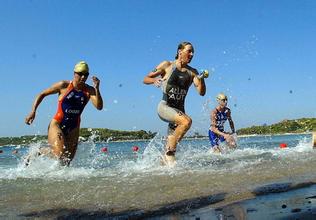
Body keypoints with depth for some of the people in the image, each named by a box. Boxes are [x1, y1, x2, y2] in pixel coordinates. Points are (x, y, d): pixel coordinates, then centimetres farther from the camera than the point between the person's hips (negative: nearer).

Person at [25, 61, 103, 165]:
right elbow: (42, 94, 2)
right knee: (60, 155, -20)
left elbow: (99, 107, -16)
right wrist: (33, 111, -8)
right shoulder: (63, 85, -9)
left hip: (73, 129, 4)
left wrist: (97, 89, -27)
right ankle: (38, 152, 7)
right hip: (57, 125, -4)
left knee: (66, 162, 8)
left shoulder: (90, 90, -3)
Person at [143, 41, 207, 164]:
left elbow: (201, 92, 0)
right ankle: (170, 153, -17)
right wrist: (155, 80, -18)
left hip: (179, 110, 5)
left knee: (171, 142, 4)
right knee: (187, 121, -30)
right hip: (164, 107, -4)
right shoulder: (167, 65, 0)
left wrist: (202, 79, -18)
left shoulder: (192, 72, 8)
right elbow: (145, 79, 4)